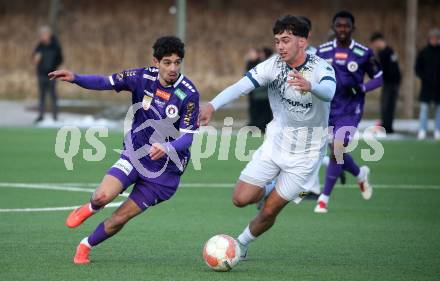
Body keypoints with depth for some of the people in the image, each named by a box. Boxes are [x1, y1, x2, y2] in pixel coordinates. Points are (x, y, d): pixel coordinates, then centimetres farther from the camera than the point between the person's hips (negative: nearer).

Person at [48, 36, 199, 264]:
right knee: (103, 196, -22)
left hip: (165, 167, -2)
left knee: (120, 218, -1)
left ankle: (86, 245, 27)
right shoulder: (142, 78, -8)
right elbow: (105, 82, -5)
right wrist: (75, 78, -23)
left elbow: (188, 136, -17)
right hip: (134, 153, 2)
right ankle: (90, 208, 16)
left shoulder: (189, 94, -17)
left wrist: (167, 148, -38)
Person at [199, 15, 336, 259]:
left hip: (305, 153, -3)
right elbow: (241, 86, -26)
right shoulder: (274, 65, -12)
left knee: (270, 211, 0)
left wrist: (310, 87, -67)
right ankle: (267, 192, 29)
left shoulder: (321, 68, -20)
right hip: (275, 143, 3)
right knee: (241, 199, -5)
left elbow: (328, 92, -43)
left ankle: (242, 243, 30)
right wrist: (213, 105, -44)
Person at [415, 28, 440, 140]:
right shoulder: (423, 52, 3)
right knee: (424, 108, -4)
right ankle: (422, 130, -2)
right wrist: (424, 77, -7)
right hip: (426, 86, -1)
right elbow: (418, 68, 6)